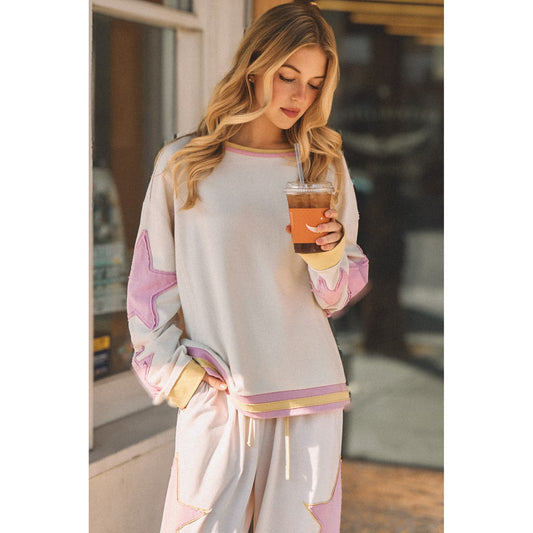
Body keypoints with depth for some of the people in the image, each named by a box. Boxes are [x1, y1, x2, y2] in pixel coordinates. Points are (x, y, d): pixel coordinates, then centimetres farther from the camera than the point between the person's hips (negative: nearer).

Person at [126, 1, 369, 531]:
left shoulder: (324, 165, 8)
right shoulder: (182, 164, 3)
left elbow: (336, 297, 10)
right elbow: (151, 283, 10)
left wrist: (328, 254, -10)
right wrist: (173, 371, 0)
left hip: (309, 393, 2)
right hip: (215, 393, -1)